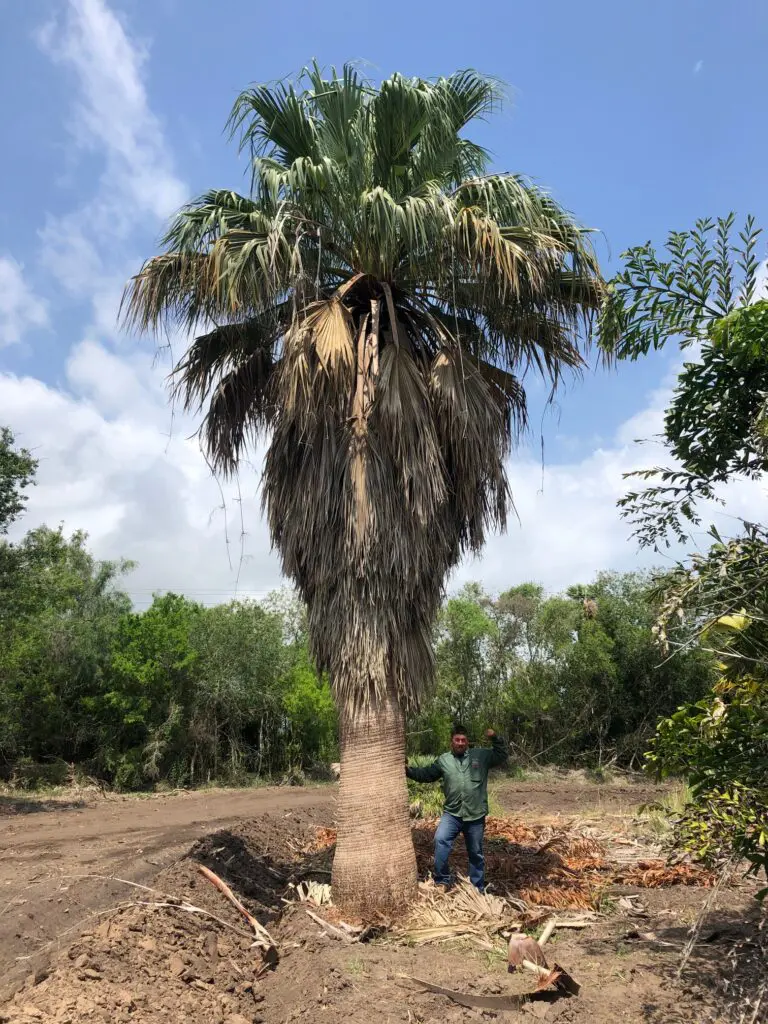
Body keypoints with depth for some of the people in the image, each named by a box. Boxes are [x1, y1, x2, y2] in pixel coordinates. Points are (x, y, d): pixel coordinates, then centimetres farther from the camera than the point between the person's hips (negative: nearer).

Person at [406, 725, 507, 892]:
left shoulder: (481, 755, 0)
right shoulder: (443, 760, 4)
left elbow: (502, 755, 4)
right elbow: (426, 774, 8)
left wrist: (495, 738, -10)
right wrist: (409, 771, -5)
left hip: (475, 815, 0)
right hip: (452, 813, 1)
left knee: (476, 853, 13)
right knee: (440, 840, -22)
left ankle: (478, 889, 30)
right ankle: (442, 881, -7)